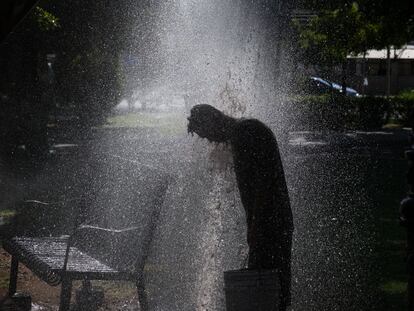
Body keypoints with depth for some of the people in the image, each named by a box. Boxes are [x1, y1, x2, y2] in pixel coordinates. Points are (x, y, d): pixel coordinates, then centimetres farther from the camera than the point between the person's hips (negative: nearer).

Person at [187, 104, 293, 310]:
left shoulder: (251, 130, -12)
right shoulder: (237, 138, 19)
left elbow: (265, 180, -20)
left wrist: (256, 226, -21)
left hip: (271, 223, -10)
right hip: (264, 226, 10)